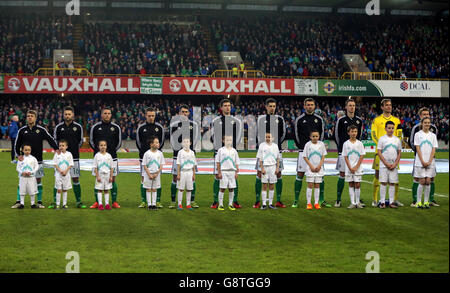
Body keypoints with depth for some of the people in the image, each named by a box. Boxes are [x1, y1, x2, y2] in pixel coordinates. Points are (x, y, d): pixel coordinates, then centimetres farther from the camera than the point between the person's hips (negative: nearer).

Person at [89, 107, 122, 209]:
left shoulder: (116, 127, 5)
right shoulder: (95, 127, 4)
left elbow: (119, 142, 13)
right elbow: (91, 141, 12)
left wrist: (112, 151, 6)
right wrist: (97, 150, 4)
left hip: (112, 157, 0)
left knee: (113, 179, 1)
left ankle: (114, 202, 6)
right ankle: (97, 202, 7)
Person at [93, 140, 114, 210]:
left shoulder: (109, 156, 3)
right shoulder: (97, 155, -3)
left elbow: (112, 167, 6)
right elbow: (95, 167, -3)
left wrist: (111, 176, 0)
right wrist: (97, 176, -10)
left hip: (107, 175, 2)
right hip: (100, 175, -2)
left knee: (106, 190, 7)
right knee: (99, 190, 1)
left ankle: (107, 204, 11)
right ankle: (100, 204, 3)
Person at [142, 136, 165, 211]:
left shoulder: (160, 153, -1)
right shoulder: (147, 154, -8)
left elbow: (161, 165, 3)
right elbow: (144, 166, -6)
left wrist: (156, 174, -8)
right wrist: (149, 174, -13)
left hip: (156, 174, 2)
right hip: (148, 174, -2)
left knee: (154, 189, 8)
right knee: (148, 189, 3)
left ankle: (154, 204, 13)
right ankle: (149, 205, 9)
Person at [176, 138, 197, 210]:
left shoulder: (192, 153, 9)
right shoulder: (180, 152, 1)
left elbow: (194, 165, 12)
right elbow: (178, 164, -1)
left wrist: (194, 174, 8)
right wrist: (178, 174, -7)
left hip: (190, 172, 3)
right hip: (182, 172, -3)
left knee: (189, 189, 4)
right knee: (181, 189, -1)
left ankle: (188, 204, 10)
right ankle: (180, 204, 4)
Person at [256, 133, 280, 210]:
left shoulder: (275, 146, 9)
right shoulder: (262, 145, 1)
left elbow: (278, 158, 13)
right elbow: (259, 158, -2)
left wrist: (277, 168, 4)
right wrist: (262, 168, -10)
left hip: (273, 167, 3)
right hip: (265, 167, -3)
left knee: (272, 186, 4)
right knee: (264, 186, -2)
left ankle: (270, 203, 10)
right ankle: (264, 204, 2)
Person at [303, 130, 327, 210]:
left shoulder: (321, 144, 3)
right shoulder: (308, 144, -3)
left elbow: (323, 156, 6)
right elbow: (305, 157, -3)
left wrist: (319, 166, -7)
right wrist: (311, 166, -11)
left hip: (319, 168, 2)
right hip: (310, 168, -2)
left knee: (317, 185, 5)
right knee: (310, 185, -4)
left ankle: (316, 203, 8)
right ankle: (308, 203, -1)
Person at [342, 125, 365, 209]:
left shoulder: (359, 143, 1)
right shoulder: (346, 144, 1)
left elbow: (362, 156, -1)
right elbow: (345, 157, 0)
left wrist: (356, 167, -9)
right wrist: (350, 168, -9)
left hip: (358, 168, 0)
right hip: (349, 168, 0)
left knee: (357, 185, -2)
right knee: (351, 185, 4)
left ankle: (357, 202, 7)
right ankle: (352, 203, 7)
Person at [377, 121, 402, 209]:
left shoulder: (397, 139, 8)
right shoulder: (382, 139, -1)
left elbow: (399, 153, 10)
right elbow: (379, 152, -5)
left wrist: (395, 164, -4)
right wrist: (386, 163, -11)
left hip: (394, 166, 3)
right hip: (384, 165, -3)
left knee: (392, 183, 4)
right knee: (383, 183, -3)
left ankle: (391, 202, 8)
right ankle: (382, 202, 2)